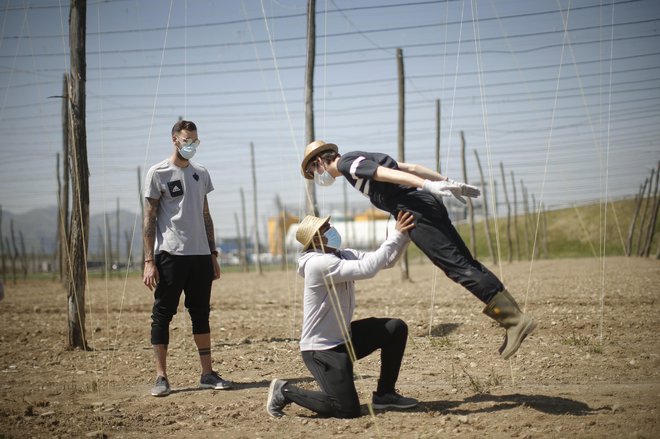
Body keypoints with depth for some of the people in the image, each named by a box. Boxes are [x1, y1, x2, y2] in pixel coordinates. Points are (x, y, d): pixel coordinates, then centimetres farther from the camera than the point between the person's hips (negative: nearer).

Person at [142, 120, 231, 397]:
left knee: (201, 314, 9)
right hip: (170, 255, -5)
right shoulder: (158, 173, -2)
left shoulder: (200, 173, 14)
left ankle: (207, 374, 15)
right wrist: (149, 261, -11)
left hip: (200, 255, 5)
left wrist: (213, 255, 14)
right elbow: (150, 219, -4)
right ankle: (161, 377, 3)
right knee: (163, 314, -2)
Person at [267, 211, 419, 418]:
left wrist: (404, 234, -11)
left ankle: (384, 394, 15)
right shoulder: (319, 263, -24)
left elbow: (383, 260, 2)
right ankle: (285, 391, 5)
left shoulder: (343, 255, 4)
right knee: (347, 410, -12)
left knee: (397, 328, 3)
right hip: (321, 348, -9)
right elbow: (368, 268, -31)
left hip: (343, 337, 9)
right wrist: (397, 235, -28)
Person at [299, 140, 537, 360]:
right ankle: (512, 316, 5)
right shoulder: (361, 159, 28)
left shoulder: (346, 163, 0)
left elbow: (386, 173, -16)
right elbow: (410, 168, 25)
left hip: (415, 210, -9)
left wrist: (428, 186, -28)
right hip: (428, 203, 9)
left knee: (457, 266, -12)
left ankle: (515, 319, -15)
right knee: (465, 262, 8)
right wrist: (448, 182, 22)